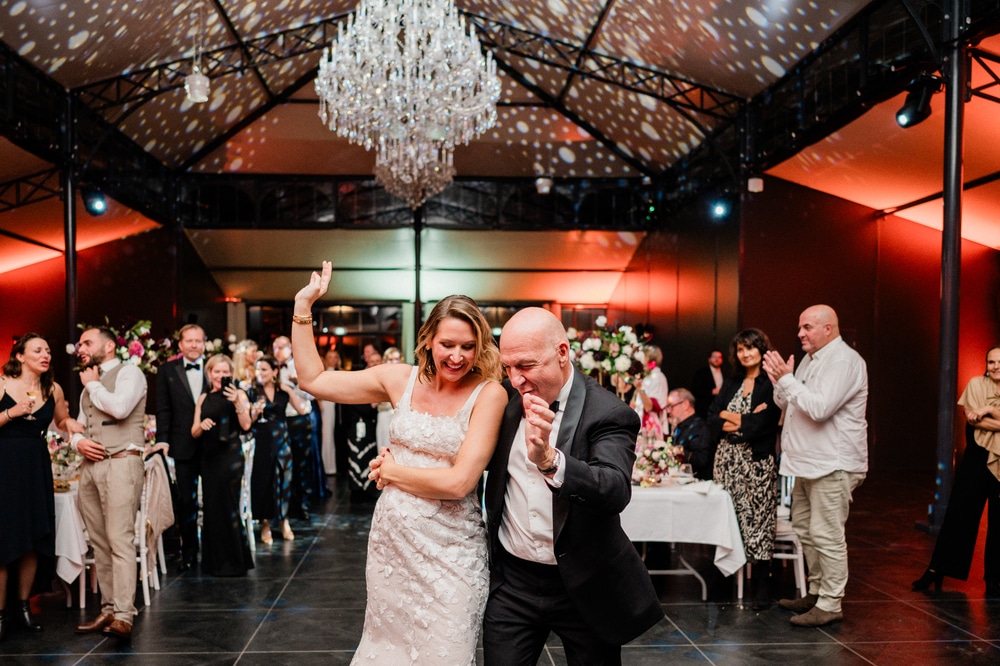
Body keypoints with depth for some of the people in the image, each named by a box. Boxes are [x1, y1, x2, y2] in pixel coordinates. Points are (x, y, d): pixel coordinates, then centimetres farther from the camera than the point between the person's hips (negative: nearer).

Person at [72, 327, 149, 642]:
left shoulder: (129, 372, -1)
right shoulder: (88, 385, 23)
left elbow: (119, 407, -19)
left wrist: (93, 384, -3)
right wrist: (78, 441, 1)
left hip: (121, 463, -8)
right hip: (90, 465, 8)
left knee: (120, 540, -13)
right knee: (99, 543, 7)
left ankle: (123, 616, -15)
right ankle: (108, 610, 13)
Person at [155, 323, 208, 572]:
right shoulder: (167, 371, 3)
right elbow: (163, 409, 2)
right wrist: (163, 441, -6)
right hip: (183, 447, 0)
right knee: (185, 501, 7)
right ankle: (189, 553, 21)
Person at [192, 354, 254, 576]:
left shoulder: (238, 394, -2)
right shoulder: (204, 399, 12)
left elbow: (246, 425, -13)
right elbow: (194, 432, 9)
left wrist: (237, 402, -27)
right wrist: (201, 425, -12)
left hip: (230, 456, -5)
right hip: (209, 456, 5)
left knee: (228, 506, -3)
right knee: (211, 506, 8)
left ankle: (234, 562, 8)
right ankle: (215, 561, 21)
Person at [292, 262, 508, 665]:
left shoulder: (488, 393, -14)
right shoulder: (401, 379, -1)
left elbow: (459, 482, -20)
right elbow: (312, 379, 5)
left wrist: (390, 471, -8)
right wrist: (303, 306, 2)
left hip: (448, 550, -4)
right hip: (390, 537, 5)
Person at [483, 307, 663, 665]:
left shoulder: (608, 414, -17)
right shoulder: (508, 399, -1)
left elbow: (616, 491, -33)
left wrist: (549, 460, -49)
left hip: (585, 585, -3)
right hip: (511, 581, 4)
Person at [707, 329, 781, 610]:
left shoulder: (771, 384, -4)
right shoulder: (730, 383, 14)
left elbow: (761, 424, -14)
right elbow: (712, 420, 4)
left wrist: (729, 417, -2)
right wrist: (745, 419, -10)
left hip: (756, 463, -5)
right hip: (726, 460, 5)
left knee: (757, 521, -2)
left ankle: (762, 587, 6)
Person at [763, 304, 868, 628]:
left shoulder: (844, 361, -14)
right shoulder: (810, 359, 17)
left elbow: (819, 408, -25)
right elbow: (785, 404, 17)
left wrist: (786, 379, -19)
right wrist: (781, 380, -2)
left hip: (832, 465, -10)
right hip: (807, 463, 10)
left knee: (826, 535, -6)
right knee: (805, 530, 16)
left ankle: (830, 604, 2)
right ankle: (816, 591, 28)